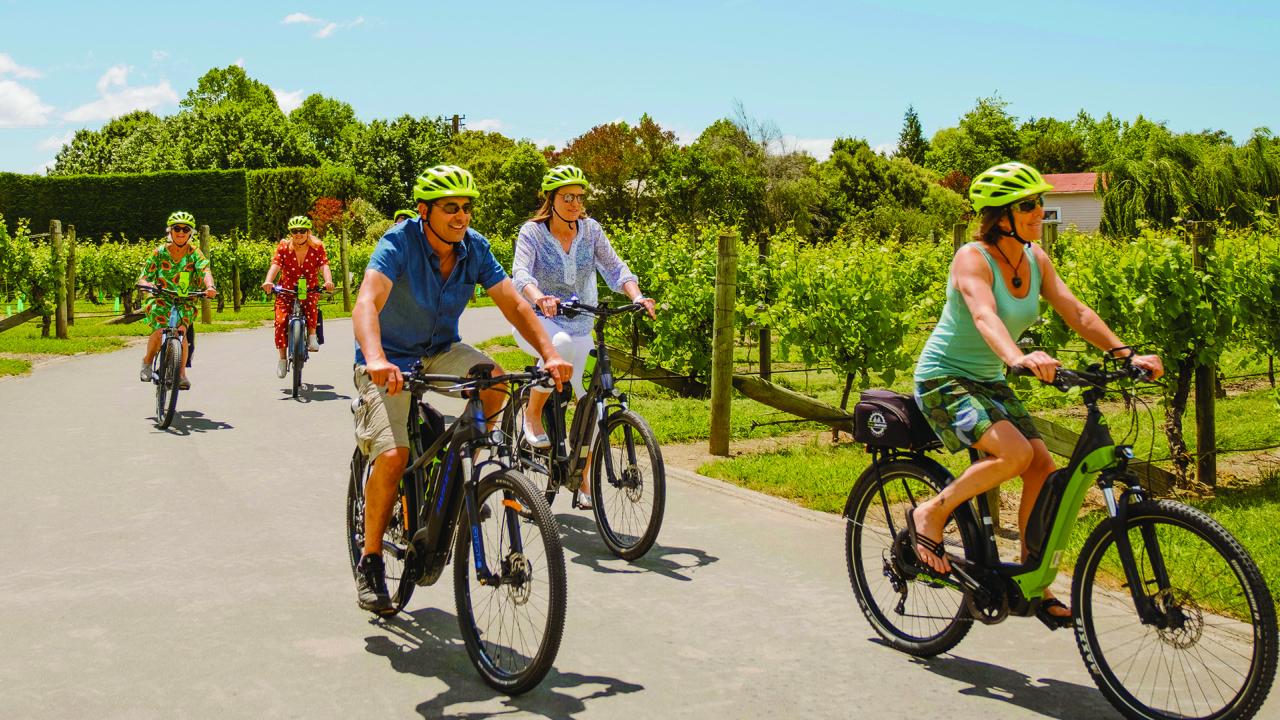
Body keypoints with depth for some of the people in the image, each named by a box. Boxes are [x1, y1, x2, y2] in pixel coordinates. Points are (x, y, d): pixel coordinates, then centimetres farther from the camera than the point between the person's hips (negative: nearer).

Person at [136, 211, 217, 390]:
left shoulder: (194, 253, -2)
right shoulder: (160, 252, -1)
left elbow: (205, 270, -20)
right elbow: (143, 277, -4)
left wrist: (210, 286, -42)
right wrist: (147, 284, -29)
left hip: (184, 302, 1)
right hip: (160, 299, -1)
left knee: (180, 332, -25)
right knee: (159, 331, -25)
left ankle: (181, 374, -13)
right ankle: (147, 362, 4)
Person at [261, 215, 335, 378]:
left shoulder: (317, 247, -3)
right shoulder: (283, 247, -3)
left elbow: (324, 266, -16)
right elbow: (275, 265, -17)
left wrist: (328, 281, -38)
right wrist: (268, 281, -38)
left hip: (310, 290, 0)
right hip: (286, 291, 0)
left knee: (311, 304, -35)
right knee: (281, 321, -17)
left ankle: (312, 336, -14)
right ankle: (282, 357, -2)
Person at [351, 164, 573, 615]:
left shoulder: (475, 248, -9)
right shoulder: (399, 243, -23)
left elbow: (514, 306, -10)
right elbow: (366, 304, -37)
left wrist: (549, 354, -25)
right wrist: (376, 359, -56)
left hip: (441, 351, 4)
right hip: (391, 362, -4)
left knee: (497, 384, -26)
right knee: (394, 455, -22)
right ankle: (370, 562, -2)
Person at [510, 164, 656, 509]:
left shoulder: (590, 230, 0)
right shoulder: (532, 232, -10)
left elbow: (615, 267, -7)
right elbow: (521, 273, -24)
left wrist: (637, 296, -27)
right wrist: (540, 298, -46)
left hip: (579, 324, 4)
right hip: (536, 321, -4)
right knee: (562, 344, -39)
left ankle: (583, 479, 10)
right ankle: (533, 414, -17)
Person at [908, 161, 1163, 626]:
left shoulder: (1035, 258, 1)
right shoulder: (973, 259, -21)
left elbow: (1076, 312, -4)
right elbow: (984, 315, -39)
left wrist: (1126, 354, -17)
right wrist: (1018, 358, -58)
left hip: (988, 382, 7)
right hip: (944, 379, -7)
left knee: (1043, 466, -7)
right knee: (1015, 453, -27)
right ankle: (930, 515, -7)